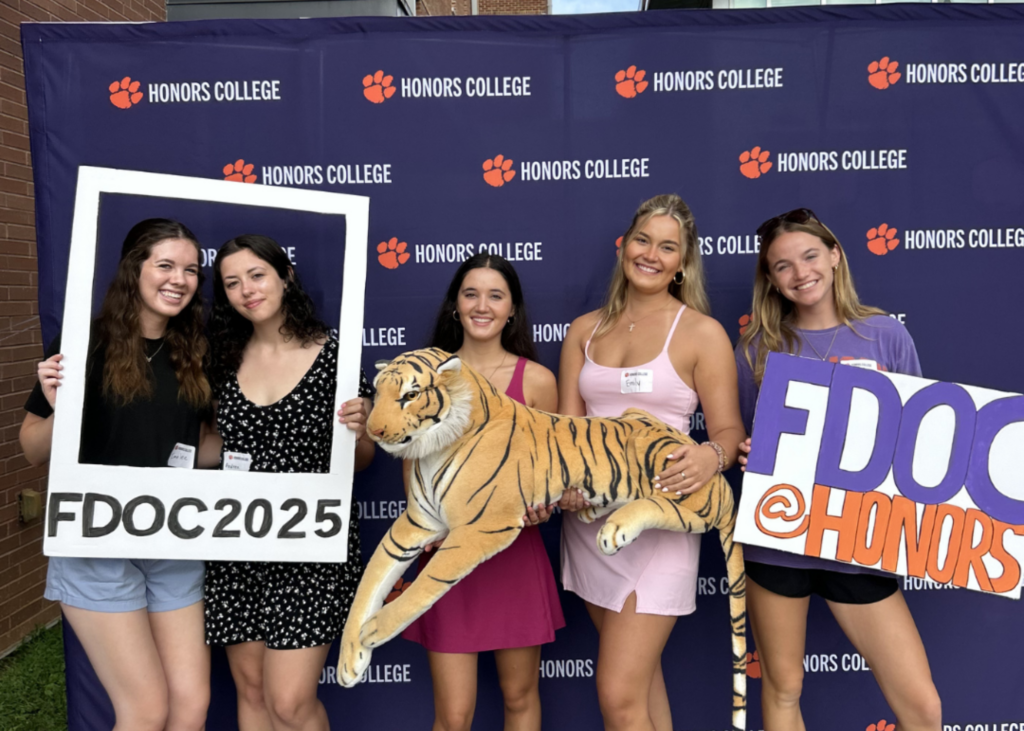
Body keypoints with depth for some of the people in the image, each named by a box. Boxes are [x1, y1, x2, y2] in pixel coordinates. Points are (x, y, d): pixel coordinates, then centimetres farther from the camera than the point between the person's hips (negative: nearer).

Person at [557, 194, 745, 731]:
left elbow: (729, 430, -4)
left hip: (658, 520, -5)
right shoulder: (585, 330, 8)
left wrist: (711, 457, -27)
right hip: (588, 517, 5)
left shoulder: (702, 333, -4)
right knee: (641, 672, 19)